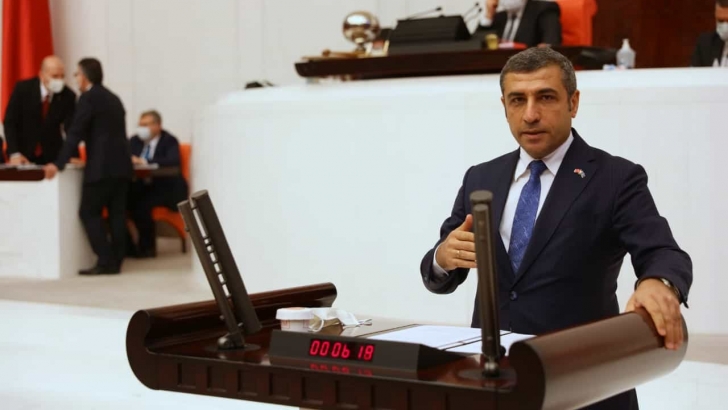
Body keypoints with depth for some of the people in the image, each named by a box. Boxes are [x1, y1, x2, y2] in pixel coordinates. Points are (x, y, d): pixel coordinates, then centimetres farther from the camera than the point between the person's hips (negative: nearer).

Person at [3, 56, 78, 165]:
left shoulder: (68, 96, -10)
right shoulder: (23, 88, -12)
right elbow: (10, 122, -10)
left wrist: (74, 156, -31)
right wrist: (14, 153, -20)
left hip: (51, 156, 1)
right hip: (23, 153, -1)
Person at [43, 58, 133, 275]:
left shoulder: (89, 97, -6)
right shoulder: (113, 98, 19)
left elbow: (75, 132, -13)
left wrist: (58, 164, -14)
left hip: (102, 166, -8)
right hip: (121, 164, 8)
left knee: (89, 213, -2)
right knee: (117, 212, 7)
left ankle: (105, 261, -8)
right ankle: (115, 261, 6)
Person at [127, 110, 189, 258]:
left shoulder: (169, 141, -4)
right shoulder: (135, 140, 13)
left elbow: (173, 161, -22)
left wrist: (145, 162, -32)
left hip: (164, 188, -5)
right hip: (142, 186, 5)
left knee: (142, 204, -32)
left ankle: (147, 247, -14)